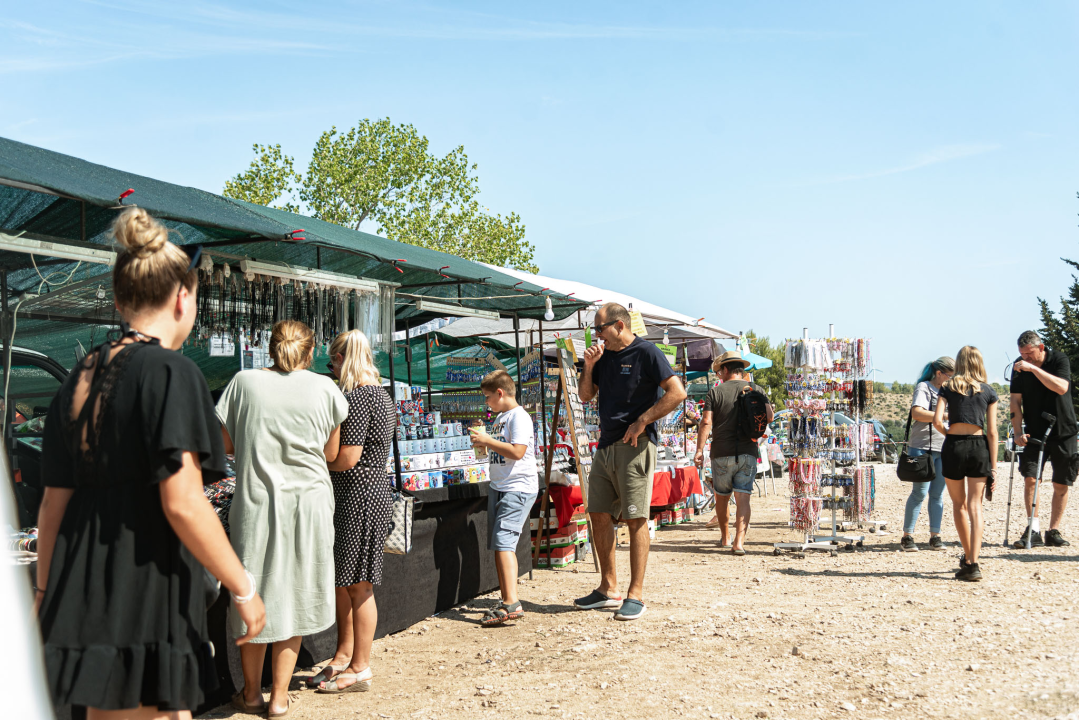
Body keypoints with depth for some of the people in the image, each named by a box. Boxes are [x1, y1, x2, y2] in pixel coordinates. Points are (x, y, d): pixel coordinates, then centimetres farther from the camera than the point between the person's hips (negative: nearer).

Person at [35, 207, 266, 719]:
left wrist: (45, 590, 21)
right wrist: (243, 588, -12)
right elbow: (182, 503, -20)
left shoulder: (80, 378, 9)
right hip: (148, 595, -8)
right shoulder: (170, 371, -14)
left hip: (82, 595, 8)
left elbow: (53, 503, 11)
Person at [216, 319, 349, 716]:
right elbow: (331, 453, 5)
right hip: (308, 502, 0)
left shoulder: (245, 382, -2)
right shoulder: (324, 388, -2)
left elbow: (224, 443, 3)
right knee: (294, 596, 12)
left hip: (256, 501, 0)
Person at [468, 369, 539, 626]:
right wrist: (484, 445, 11)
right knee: (499, 545, 11)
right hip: (498, 487, 10)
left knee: (503, 542, -18)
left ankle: (512, 603, -22)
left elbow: (517, 451, -23)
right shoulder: (501, 417, 17)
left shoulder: (519, 416, -12)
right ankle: (507, 602, 18)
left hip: (518, 488, -10)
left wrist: (487, 440, -18)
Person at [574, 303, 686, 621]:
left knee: (635, 519, -5)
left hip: (635, 445, -8)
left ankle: (635, 595, 1)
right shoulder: (603, 355, 14)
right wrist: (589, 366, 1)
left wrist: (641, 422, -16)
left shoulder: (646, 353, -8)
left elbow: (677, 392, -15)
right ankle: (608, 588, 20)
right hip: (605, 445, 8)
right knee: (599, 514, 9)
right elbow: (585, 395, 18)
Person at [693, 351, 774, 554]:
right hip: (748, 453, 1)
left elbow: (706, 422, -9)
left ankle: (725, 537, 30)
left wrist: (699, 450, -10)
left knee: (722, 497, 16)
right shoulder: (756, 389, 5)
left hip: (722, 454, -1)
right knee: (743, 498, -2)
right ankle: (739, 541, -17)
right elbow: (769, 417, -3)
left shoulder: (715, 392, 0)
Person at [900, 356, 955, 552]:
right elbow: (917, 413, -18)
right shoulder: (924, 387, -3)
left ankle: (935, 536, 10)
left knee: (938, 494, 6)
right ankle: (907, 537, -1)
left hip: (943, 448, 7)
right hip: (923, 448, -7)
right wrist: (945, 416, -22)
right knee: (920, 492, -7)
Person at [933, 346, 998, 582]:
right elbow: (992, 432, 1)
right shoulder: (989, 391, 5)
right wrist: (993, 466, 3)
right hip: (979, 447, 0)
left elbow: (936, 421, -9)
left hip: (953, 446, 0)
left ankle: (968, 558, 26)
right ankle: (972, 563, -10)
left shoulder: (948, 388, 4)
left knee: (959, 503, 16)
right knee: (975, 505, 1)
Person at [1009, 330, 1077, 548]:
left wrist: (1034, 368, -34)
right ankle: (1033, 530, -8)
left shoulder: (1059, 359, -10)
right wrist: (1018, 432, -10)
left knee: (1061, 484, 2)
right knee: (1030, 478, -11)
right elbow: (1016, 401, -1)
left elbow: (1062, 388, -28)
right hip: (1035, 433, 2)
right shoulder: (1019, 367, -3)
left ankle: (1054, 531, 11)